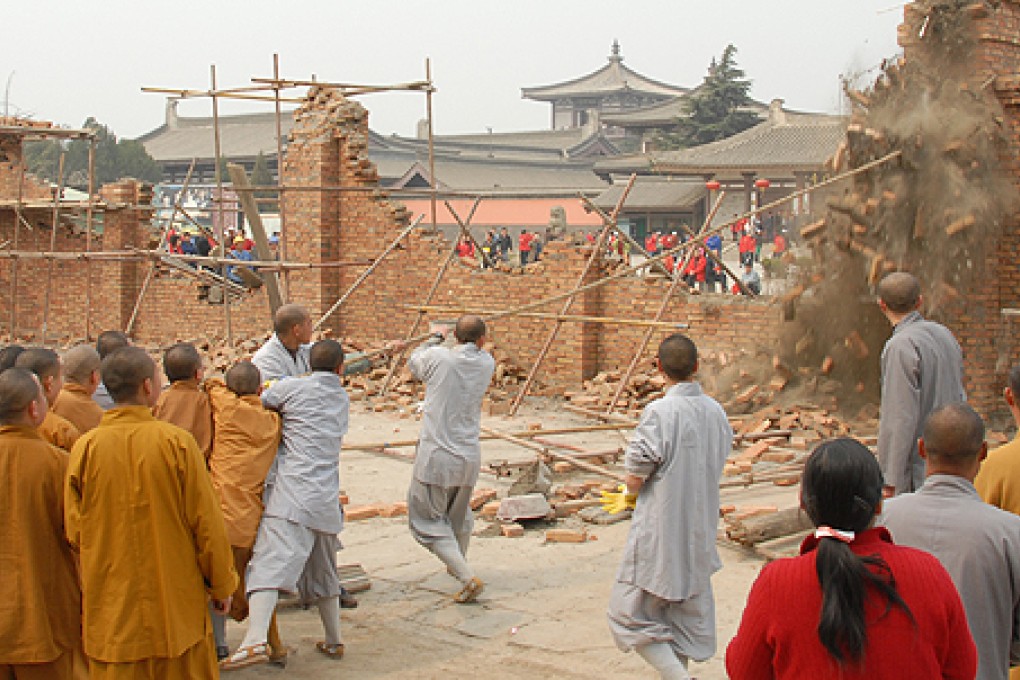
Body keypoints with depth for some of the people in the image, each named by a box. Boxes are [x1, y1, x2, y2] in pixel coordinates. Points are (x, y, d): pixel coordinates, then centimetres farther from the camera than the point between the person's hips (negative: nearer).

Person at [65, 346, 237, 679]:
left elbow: (75, 531, -1)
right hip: (177, 604, -1)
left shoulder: (85, 448, -8)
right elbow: (206, 523, -8)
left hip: (111, 611, 1)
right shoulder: (175, 441, -12)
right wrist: (221, 586, 5)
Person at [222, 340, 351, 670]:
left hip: (292, 494, -6)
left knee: (269, 565, -18)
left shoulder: (292, 387, 2)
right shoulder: (342, 399, 18)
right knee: (324, 572, 21)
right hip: (327, 499, 6)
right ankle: (334, 640, 30)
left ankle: (256, 641, -32)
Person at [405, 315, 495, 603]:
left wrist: (435, 338, 25)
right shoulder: (486, 364, -2)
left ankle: (467, 577, -7)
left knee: (428, 520, 4)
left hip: (436, 457, -5)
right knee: (460, 516, 27)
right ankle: (457, 565, 47)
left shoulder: (439, 357, -11)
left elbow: (414, 364, 11)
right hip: (469, 458, 5)